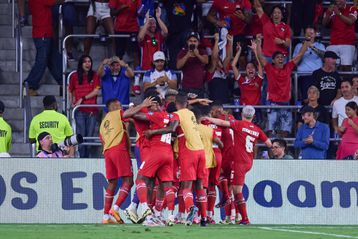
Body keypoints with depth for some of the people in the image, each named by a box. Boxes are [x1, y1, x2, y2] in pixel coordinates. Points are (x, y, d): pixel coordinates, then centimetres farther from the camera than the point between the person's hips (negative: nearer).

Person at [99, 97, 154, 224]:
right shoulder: (117, 114, 9)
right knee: (128, 180, -7)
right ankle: (115, 209, -22)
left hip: (107, 151, 7)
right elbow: (130, 113, -12)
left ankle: (106, 216, 3)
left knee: (112, 183, 9)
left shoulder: (103, 124, 29)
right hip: (119, 149, -7)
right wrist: (142, 105, -8)